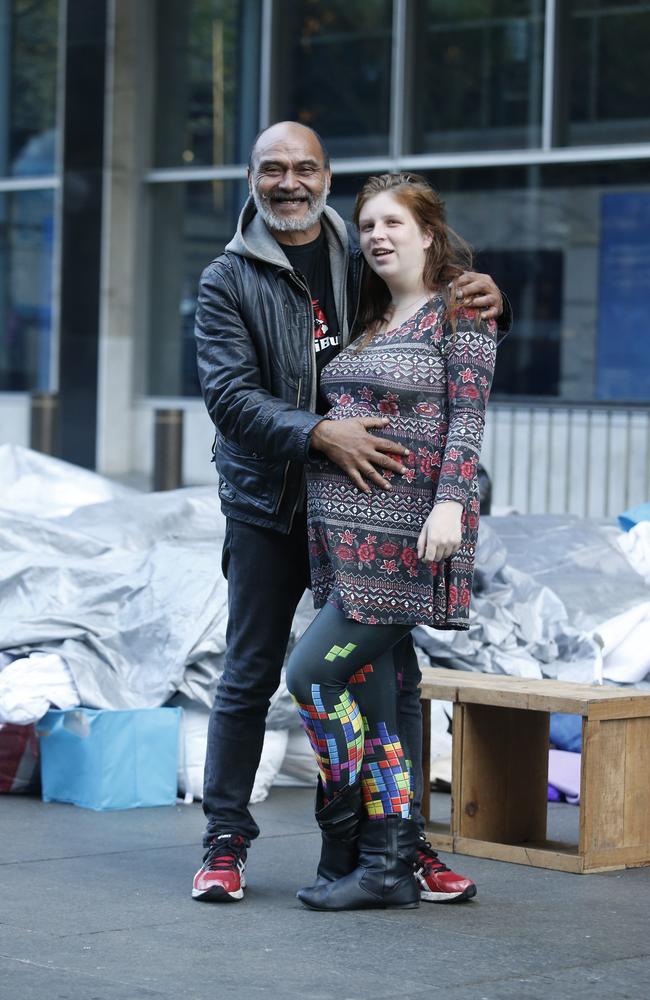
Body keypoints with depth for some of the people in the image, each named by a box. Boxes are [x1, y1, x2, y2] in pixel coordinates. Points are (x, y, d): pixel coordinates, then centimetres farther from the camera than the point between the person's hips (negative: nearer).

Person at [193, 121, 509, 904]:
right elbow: (229, 395, -12)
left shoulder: (367, 263, 8)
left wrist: (488, 306, -10)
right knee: (249, 677, 4)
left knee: (391, 675, 5)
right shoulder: (228, 281, 0)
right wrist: (319, 435, -27)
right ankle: (226, 842, 13)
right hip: (268, 505, -2)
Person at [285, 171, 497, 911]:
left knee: (312, 673, -13)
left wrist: (450, 501, -19)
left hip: (404, 533, -8)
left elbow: (467, 416, -10)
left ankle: (348, 817, 3)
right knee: (367, 694, 6)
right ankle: (388, 868, 11)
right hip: (344, 530, 8)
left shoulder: (460, 311, -3)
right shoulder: (367, 319, 19)